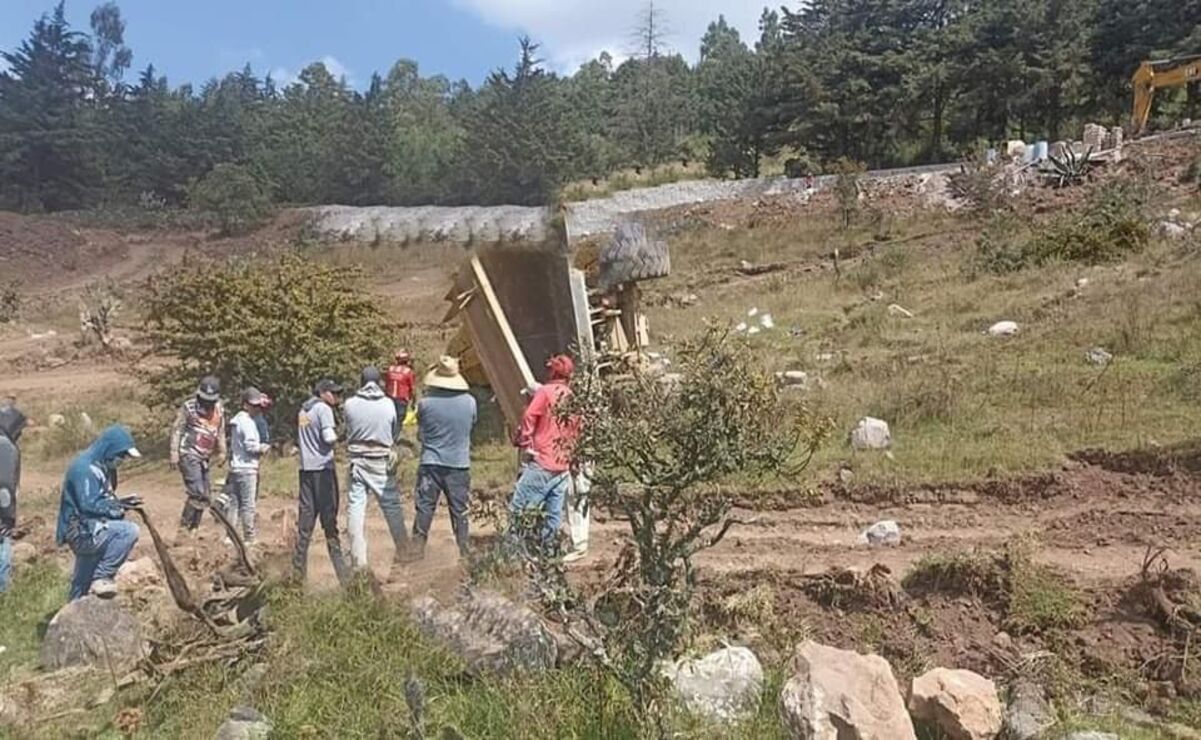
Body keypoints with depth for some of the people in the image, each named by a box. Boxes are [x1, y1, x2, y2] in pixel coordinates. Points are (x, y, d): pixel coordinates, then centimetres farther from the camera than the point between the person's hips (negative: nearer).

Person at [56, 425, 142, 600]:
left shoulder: (101, 467, 11)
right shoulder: (85, 468, -20)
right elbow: (89, 505, -24)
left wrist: (120, 503, 0)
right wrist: (118, 507, -18)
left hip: (86, 532, 10)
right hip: (82, 531, -10)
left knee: (83, 585, 20)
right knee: (129, 531, -28)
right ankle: (102, 577, -17)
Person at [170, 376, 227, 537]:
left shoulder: (219, 410, 10)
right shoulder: (189, 407, -5)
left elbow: (220, 433, 20)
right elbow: (177, 430, -5)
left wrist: (221, 452, 14)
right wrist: (174, 454, -11)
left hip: (204, 458, 6)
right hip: (189, 455, -6)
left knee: (205, 496, 6)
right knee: (197, 492, -17)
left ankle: (193, 530, 15)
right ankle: (183, 527, -7)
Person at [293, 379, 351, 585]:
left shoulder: (302, 411, 16)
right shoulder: (323, 409, -7)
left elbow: (298, 440, 20)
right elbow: (329, 437, -16)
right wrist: (338, 436, 2)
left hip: (305, 467, 7)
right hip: (323, 467, -6)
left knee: (305, 518, 8)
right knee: (328, 517, -3)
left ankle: (298, 571, 9)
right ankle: (341, 571, 1)